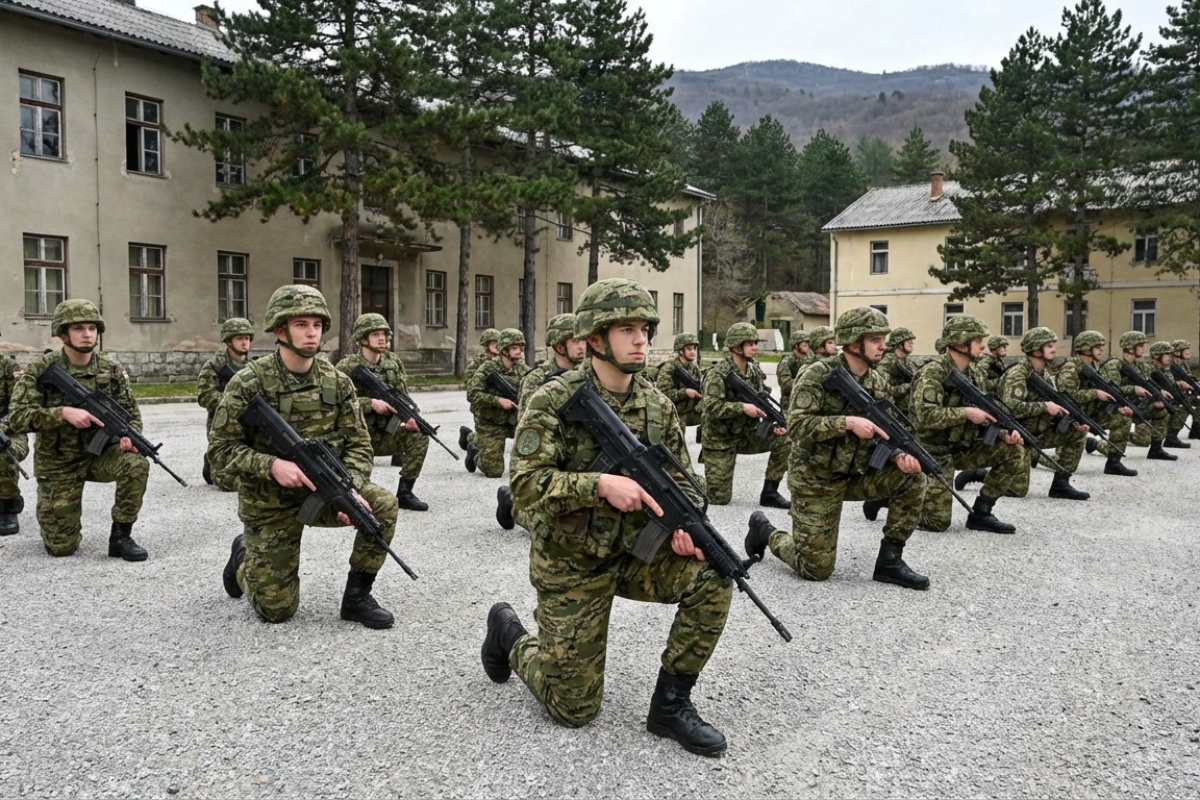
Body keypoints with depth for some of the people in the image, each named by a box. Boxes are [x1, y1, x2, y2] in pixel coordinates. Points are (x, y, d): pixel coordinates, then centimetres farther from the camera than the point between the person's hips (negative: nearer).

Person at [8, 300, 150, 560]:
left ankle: (120, 536, -13)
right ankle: (56, 514, 35)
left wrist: (130, 434, -22)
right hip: (58, 463, -2)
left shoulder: (111, 369, -5)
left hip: (101, 453, 2)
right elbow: (17, 416, -18)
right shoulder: (41, 370, -11)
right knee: (61, 547, -3)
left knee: (136, 464, -32)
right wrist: (63, 412, -32)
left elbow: (131, 412, 0)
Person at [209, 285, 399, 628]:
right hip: (271, 502, -3)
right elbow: (220, 449, -13)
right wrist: (272, 465, -30)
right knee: (277, 609, 0)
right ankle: (243, 557, 34)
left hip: (325, 489, 3)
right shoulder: (249, 383, -15)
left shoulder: (337, 382, -5)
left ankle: (356, 597, -5)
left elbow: (358, 444, -5)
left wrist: (351, 489, -23)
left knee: (384, 505, -24)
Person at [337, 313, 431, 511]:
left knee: (418, 436, -20)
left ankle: (404, 493, -9)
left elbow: (403, 398, 5)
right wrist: (371, 403, -27)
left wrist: (411, 417, -17)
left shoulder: (393, 362, 4)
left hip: (384, 435, 4)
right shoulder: (347, 367, -10)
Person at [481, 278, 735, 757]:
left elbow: (682, 479, 5)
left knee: (712, 577, -21)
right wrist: (600, 484, -37)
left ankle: (671, 704, -3)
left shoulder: (658, 405, -1)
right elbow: (526, 484, -25)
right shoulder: (554, 401, -17)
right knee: (574, 708, 3)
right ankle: (510, 633, 33)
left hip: (636, 553, 5)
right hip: (571, 565, -4)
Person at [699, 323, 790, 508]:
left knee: (784, 439, -15)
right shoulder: (718, 373, -18)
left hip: (745, 434, 6)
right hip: (719, 438, -6)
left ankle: (769, 492, -2)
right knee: (719, 498, -6)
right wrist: (742, 407, -33)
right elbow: (710, 407, -29)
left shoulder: (755, 371, 2)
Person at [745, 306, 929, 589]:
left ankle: (889, 561, -1)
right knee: (816, 569, -4)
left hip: (857, 473, 6)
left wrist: (898, 456, -14)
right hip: (816, 478, -6)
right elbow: (797, 426, -25)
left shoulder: (879, 382, 3)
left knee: (912, 480, -14)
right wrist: (847, 422, -33)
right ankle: (765, 532, 25)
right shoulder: (818, 375, -17)